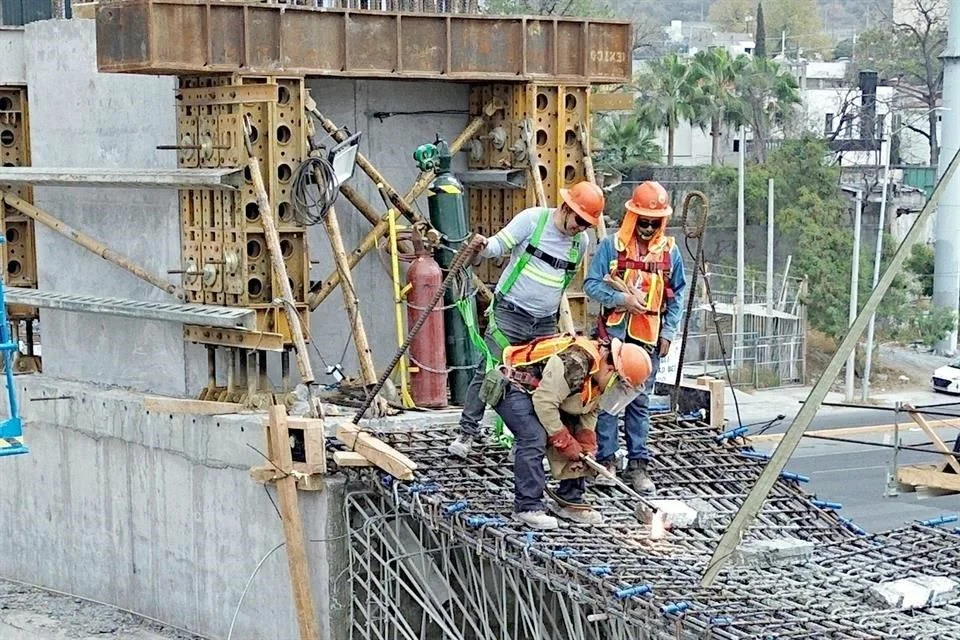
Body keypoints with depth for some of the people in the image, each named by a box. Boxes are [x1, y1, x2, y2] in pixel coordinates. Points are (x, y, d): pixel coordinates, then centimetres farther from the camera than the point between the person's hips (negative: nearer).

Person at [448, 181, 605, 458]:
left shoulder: (581, 242, 6)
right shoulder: (533, 219, -9)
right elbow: (500, 244, -11)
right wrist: (483, 247, -33)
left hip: (545, 323, 5)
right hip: (510, 313, -5)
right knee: (488, 373, -4)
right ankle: (467, 433, 3)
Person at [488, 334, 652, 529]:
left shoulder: (600, 375, -2)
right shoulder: (573, 362, -34)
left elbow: (589, 413, 7)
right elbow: (544, 404, -32)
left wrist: (586, 447, -8)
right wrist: (565, 442, -24)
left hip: (537, 394, 10)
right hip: (511, 388, -10)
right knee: (534, 439, -26)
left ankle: (569, 500, 10)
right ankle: (527, 506, -20)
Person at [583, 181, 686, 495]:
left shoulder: (670, 250, 5)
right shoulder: (611, 245, -3)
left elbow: (676, 296, 12)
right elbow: (591, 284, -3)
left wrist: (668, 333, 5)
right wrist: (621, 299, -17)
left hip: (648, 337, 2)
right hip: (613, 332, -2)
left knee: (640, 401, 6)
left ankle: (637, 463, 11)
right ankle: (606, 459, 9)